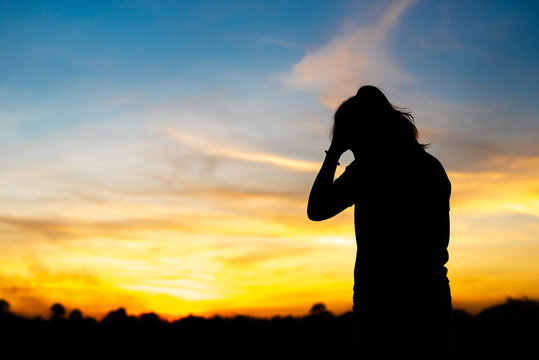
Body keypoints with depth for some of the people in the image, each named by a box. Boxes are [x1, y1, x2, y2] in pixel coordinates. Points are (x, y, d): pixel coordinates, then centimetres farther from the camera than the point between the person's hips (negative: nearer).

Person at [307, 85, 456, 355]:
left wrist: (334, 151, 2)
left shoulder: (371, 164, -10)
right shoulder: (432, 166, 14)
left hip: (385, 301, -7)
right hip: (433, 298, 7)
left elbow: (316, 209, -2)